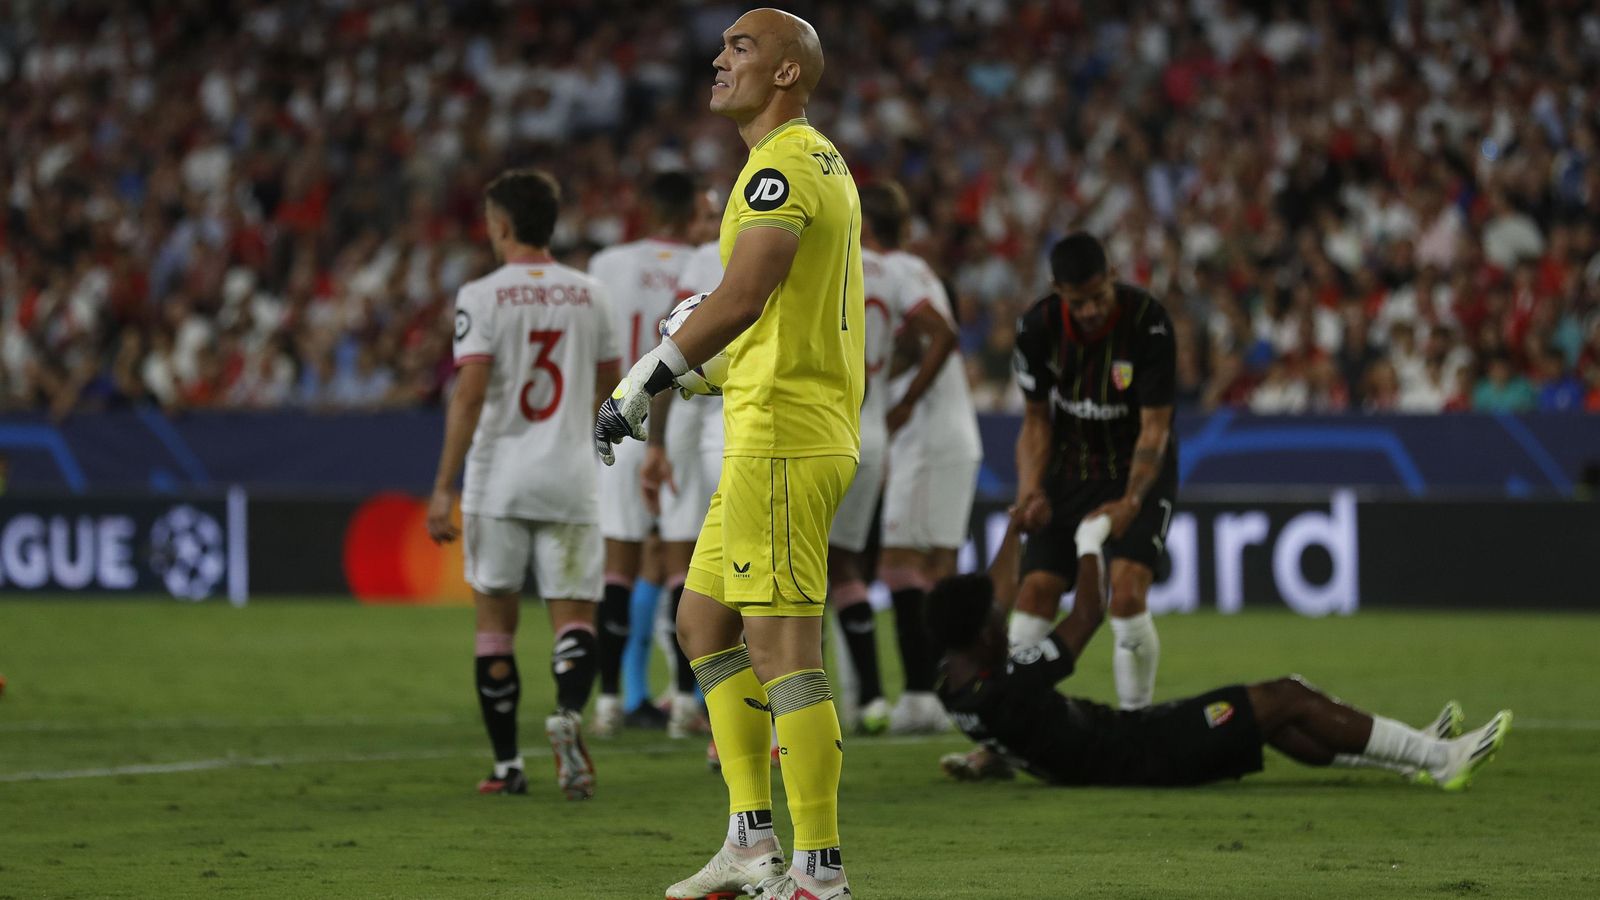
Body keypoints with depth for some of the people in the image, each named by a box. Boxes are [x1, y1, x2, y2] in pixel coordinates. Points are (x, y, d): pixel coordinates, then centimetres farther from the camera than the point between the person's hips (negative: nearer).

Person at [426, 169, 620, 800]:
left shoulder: (483, 296, -6)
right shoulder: (589, 294, 7)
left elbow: (469, 395, -14)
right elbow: (609, 388, 17)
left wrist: (444, 487, -12)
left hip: (498, 481, -2)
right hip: (570, 482, 2)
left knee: (495, 623, 8)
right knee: (573, 616, 1)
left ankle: (507, 765, 10)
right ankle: (570, 711, -29)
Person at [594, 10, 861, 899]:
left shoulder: (784, 166, -14)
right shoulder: (824, 162, 19)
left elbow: (743, 298, -25)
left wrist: (648, 378, -23)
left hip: (783, 438, -11)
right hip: (773, 434, 11)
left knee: (781, 644, -11)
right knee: (705, 621, 16)